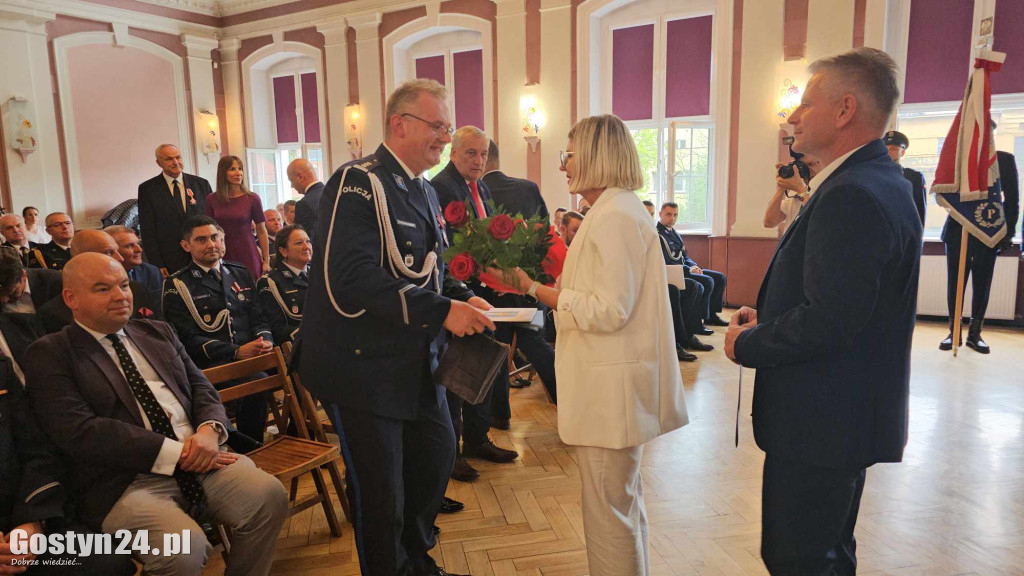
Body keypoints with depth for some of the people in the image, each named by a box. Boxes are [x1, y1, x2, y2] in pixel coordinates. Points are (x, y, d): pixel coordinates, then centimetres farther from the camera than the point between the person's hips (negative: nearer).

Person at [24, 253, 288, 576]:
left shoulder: (158, 333, 20)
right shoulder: (49, 354, 2)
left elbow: (200, 387, 15)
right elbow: (79, 432, -11)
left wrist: (210, 429, -9)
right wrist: (175, 452, -17)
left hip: (197, 459, 5)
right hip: (124, 482, -4)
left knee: (268, 495, -22)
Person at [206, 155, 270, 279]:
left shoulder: (252, 199, -2)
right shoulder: (212, 200, 3)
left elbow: (262, 232, 1)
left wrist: (266, 261, -2)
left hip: (247, 256, -2)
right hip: (222, 256, 2)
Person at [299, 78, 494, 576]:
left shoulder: (424, 193, 14)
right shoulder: (359, 183, -16)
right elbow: (351, 279, -29)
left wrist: (463, 297, 0)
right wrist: (441, 310, -29)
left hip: (417, 361, 9)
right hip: (362, 364, -9)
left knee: (437, 453, 19)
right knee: (380, 488, 5)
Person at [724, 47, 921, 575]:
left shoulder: (852, 196, -23)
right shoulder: (882, 183, 12)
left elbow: (828, 321, -28)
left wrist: (747, 345, -12)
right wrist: (766, 321, 5)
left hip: (821, 422, -10)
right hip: (845, 415, 11)